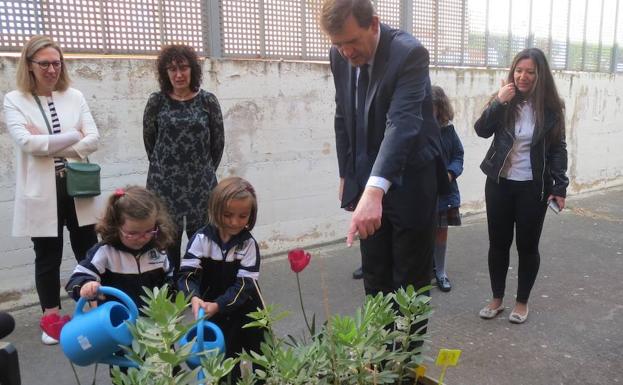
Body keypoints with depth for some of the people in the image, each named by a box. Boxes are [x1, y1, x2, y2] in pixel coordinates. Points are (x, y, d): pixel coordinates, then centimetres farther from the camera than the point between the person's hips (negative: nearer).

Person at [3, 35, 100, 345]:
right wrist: (72, 136, -13)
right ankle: (51, 316, 27)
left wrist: (46, 143, -12)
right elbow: (26, 142, -16)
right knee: (48, 257, 11)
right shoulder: (14, 100, -2)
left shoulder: (74, 97, 5)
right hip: (42, 193, -2)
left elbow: (93, 140, -5)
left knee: (88, 251, 11)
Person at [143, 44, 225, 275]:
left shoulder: (208, 101, 1)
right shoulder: (156, 101, 1)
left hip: (201, 183, 0)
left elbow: (218, 142, 7)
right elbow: (149, 139, 9)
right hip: (165, 183, 0)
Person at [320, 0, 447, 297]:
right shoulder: (340, 55, -1)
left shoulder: (410, 54, -21)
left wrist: (375, 190, -48)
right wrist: (346, 174, 10)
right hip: (366, 179, 6)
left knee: (410, 280, 5)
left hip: (408, 181, -5)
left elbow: (402, 123, -35)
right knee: (375, 278, 13)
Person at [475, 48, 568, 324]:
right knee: (498, 243, 9)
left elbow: (558, 148, -1)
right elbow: (481, 130, -11)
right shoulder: (504, 100, 2)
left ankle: (522, 302, 23)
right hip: (499, 184, 2)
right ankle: (497, 299, 24)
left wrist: (560, 186, -7)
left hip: (533, 187, -2)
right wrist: (499, 103, -22)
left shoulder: (550, 107, -3)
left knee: (527, 245, 6)